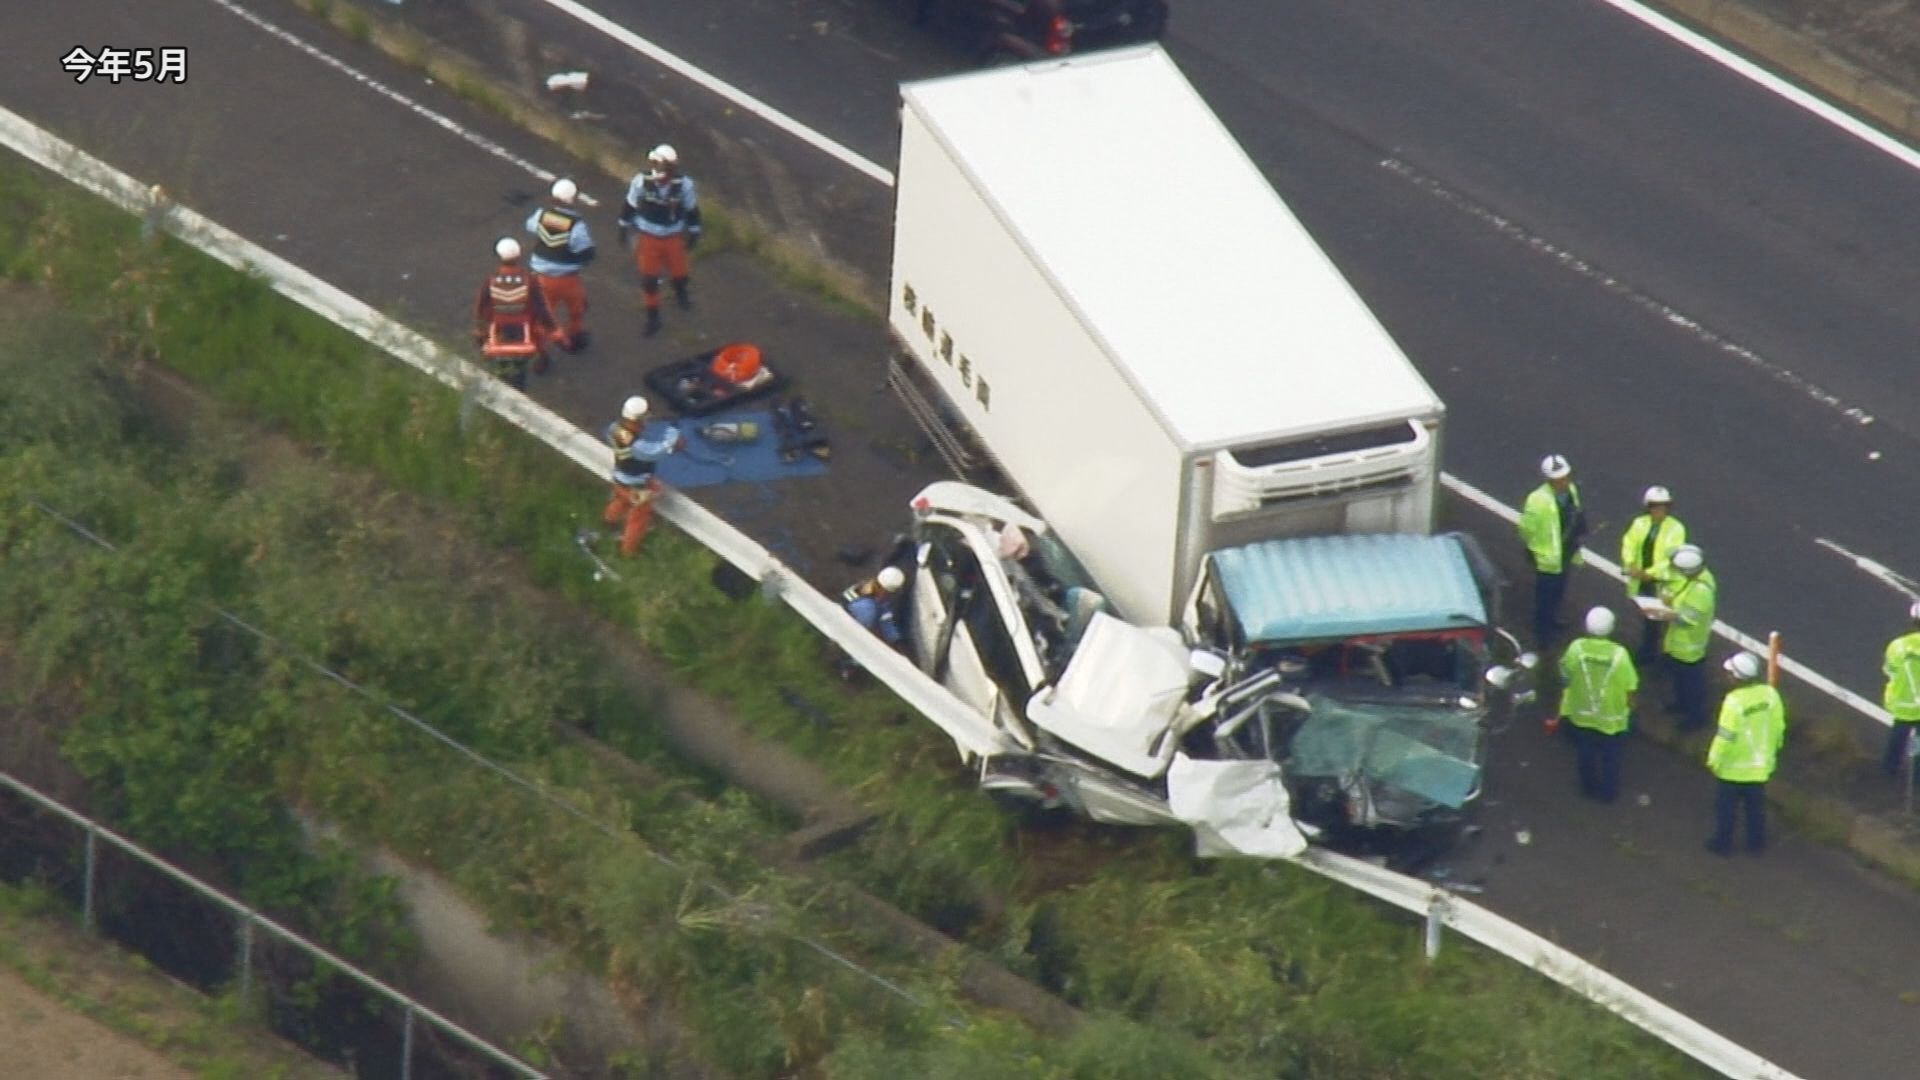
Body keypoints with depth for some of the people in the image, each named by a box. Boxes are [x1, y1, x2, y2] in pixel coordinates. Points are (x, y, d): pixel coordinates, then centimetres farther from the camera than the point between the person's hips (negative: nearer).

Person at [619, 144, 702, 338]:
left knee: (679, 274, 13)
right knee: (649, 279, 5)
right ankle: (653, 317, 23)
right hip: (649, 238, 0)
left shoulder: (683, 185, -19)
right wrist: (623, 228, 6)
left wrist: (693, 234, 5)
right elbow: (630, 205, -3)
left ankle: (681, 293, 50)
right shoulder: (641, 182, -20)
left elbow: (692, 210, -3)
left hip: (673, 238, 0)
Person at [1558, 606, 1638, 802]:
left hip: (1581, 715, 2)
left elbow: (1566, 678, -7)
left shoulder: (1576, 648, -21)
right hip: (1611, 718, -2)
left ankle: (1589, 788, 43)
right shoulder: (1619, 654, -25)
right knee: (1610, 757, 22)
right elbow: (1629, 688, -15)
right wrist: (1630, 706, 5)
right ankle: (1609, 792, 38)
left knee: (1586, 755, 25)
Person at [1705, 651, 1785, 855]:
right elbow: (1778, 726, 1)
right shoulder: (1770, 694, -11)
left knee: (1726, 806, 14)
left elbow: (1725, 736, -24)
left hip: (1735, 766, -5)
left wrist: (1715, 760, -10)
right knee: (1756, 805, 20)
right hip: (1761, 764, 5)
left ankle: (1723, 843, 25)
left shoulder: (1734, 701, -29)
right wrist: (1773, 749, 18)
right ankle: (1757, 843, 30)